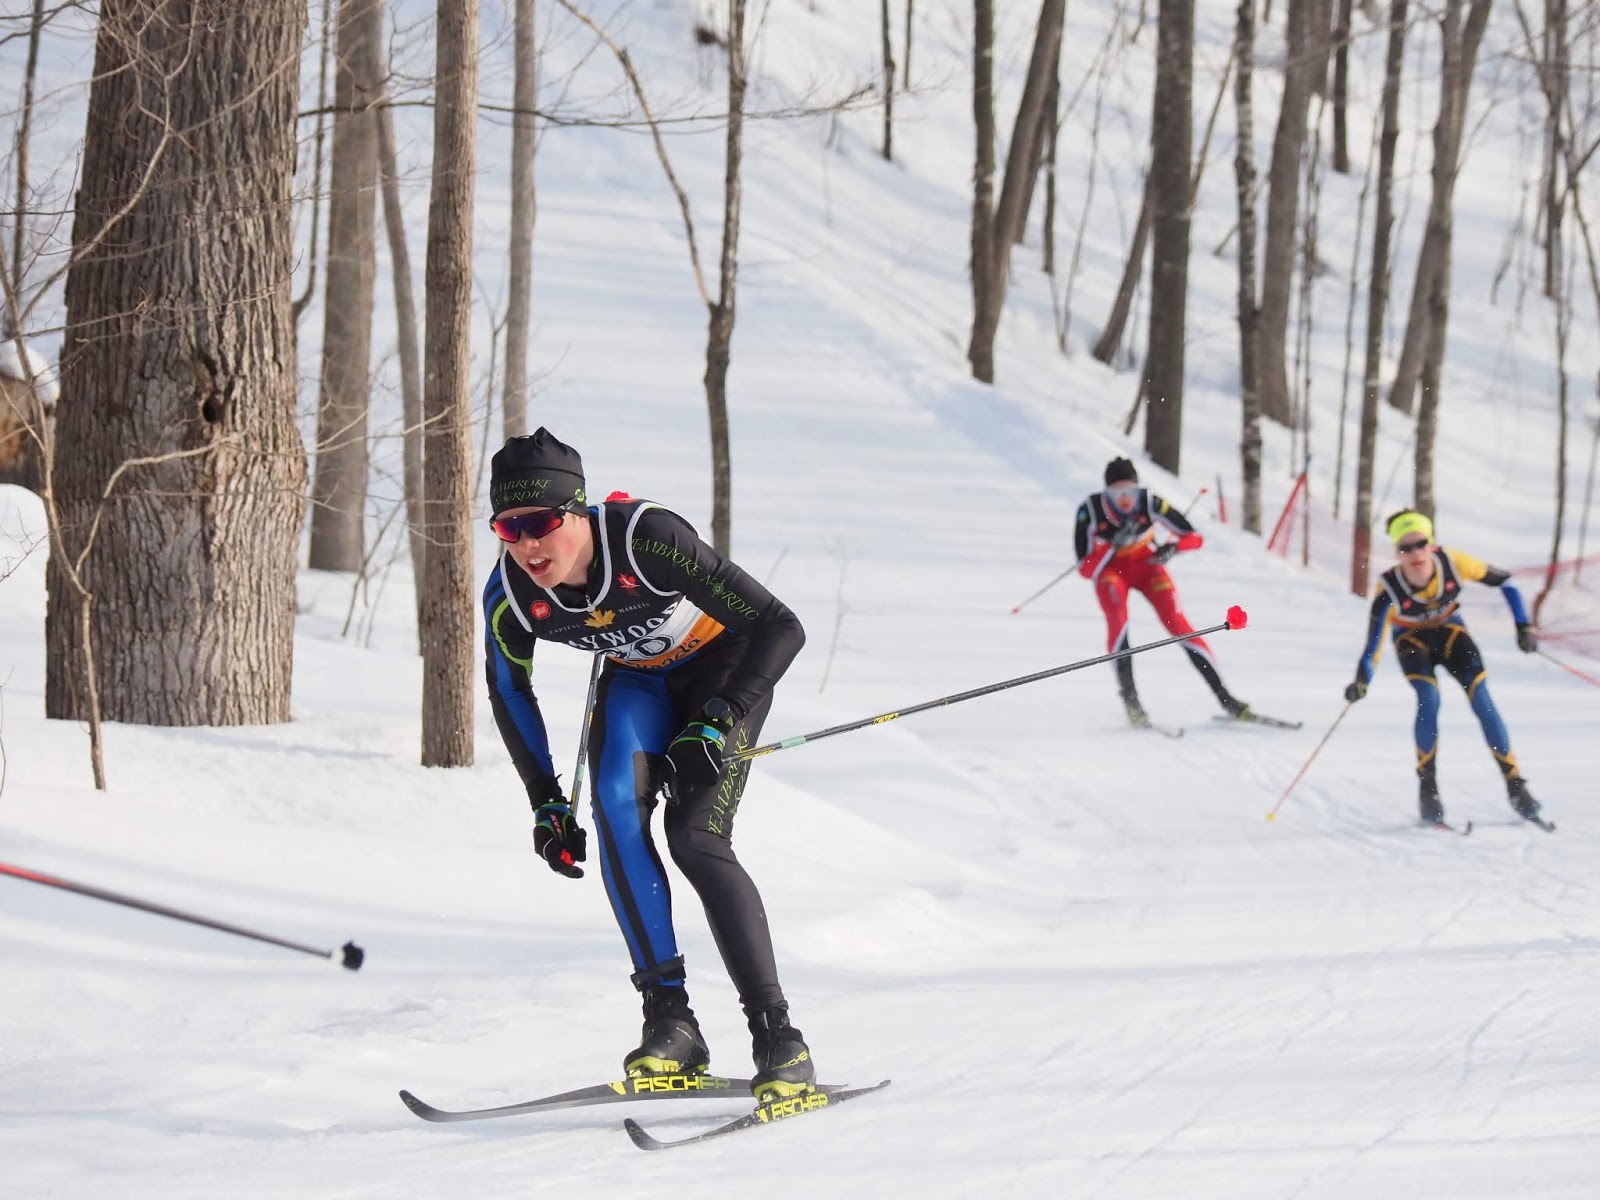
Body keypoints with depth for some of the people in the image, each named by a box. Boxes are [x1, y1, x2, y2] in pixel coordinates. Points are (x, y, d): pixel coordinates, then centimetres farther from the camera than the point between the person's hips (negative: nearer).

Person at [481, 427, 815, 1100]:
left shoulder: (648, 540, -36)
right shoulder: (510, 596, -22)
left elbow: (780, 628, -30)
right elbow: (509, 690, 0)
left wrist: (716, 726, -35)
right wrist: (545, 802, -4)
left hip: (723, 665, -4)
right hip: (636, 680, 4)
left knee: (695, 837, -21)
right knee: (616, 804, -23)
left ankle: (778, 1039, -17)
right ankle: (669, 1019, -20)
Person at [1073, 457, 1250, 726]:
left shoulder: (1150, 503, -25)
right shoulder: (1090, 511, -28)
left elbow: (1194, 538, -16)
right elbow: (1086, 570, -27)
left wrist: (1172, 547, -37)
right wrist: (1114, 543, -40)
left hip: (1146, 565, 1)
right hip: (1109, 570, -1)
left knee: (1176, 622, -16)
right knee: (1117, 620, -30)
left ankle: (1224, 697, -13)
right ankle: (1130, 699, -29)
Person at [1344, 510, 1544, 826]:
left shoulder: (1452, 563, -28)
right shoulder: (1389, 589, -32)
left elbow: (1503, 581, -14)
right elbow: (1374, 639, -34)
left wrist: (1524, 626, -18)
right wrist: (1363, 680, -52)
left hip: (1450, 632, 1)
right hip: (1412, 640, -1)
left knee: (1482, 700, -15)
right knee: (1429, 699, -27)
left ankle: (1515, 785, -6)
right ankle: (1427, 788, -13)